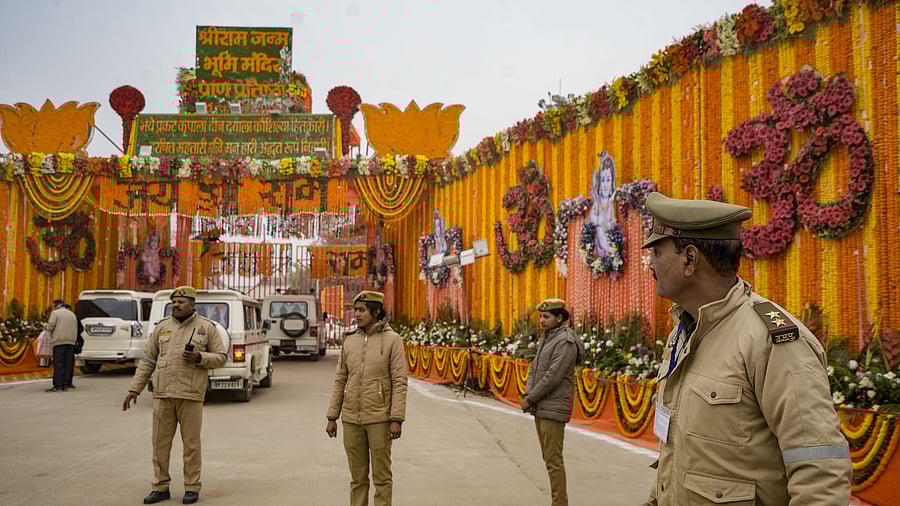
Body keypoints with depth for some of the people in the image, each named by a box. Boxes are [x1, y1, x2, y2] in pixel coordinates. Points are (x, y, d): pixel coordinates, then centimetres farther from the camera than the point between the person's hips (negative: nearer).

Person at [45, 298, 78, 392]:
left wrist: (45, 326, 11)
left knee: (58, 364, -7)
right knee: (68, 363, 5)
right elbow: (76, 329, 18)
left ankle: (58, 385, -12)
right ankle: (66, 384, 2)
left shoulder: (55, 313, 0)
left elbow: (50, 326, -9)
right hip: (71, 341, 5)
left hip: (59, 341, -5)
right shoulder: (72, 314, 19)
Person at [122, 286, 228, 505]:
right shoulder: (162, 327, 10)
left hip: (191, 395, -3)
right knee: (160, 442, 7)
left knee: (191, 443, 3)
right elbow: (147, 361, 12)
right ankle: (160, 487, 18)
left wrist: (200, 357, -14)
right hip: (162, 394, 3)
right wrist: (135, 389, 7)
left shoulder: (207, 327, 3)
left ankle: (192, 488, 13)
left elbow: (221, 357, 4)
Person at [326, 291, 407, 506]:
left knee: (381, 476, 2)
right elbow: (340, 381, 10)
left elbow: (400, 382, -10)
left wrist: (396, 420, -17)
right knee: (357, 476, 10)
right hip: (352, 419, 4)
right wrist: (332, 418, 7)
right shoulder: (350, 341, 7)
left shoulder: (392, 340, -7)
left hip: (379, 418, -4)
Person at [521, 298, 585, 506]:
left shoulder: (566, 343, -16)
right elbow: (534, 368, 13)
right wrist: (527, 395, -3)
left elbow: (552, 377, -21)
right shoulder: (546, 338, 14)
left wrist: (530, 399, -13)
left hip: (553, 409, -9)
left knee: (553, 459, -8)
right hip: (540, 407, 9)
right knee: (548, 457, 13)